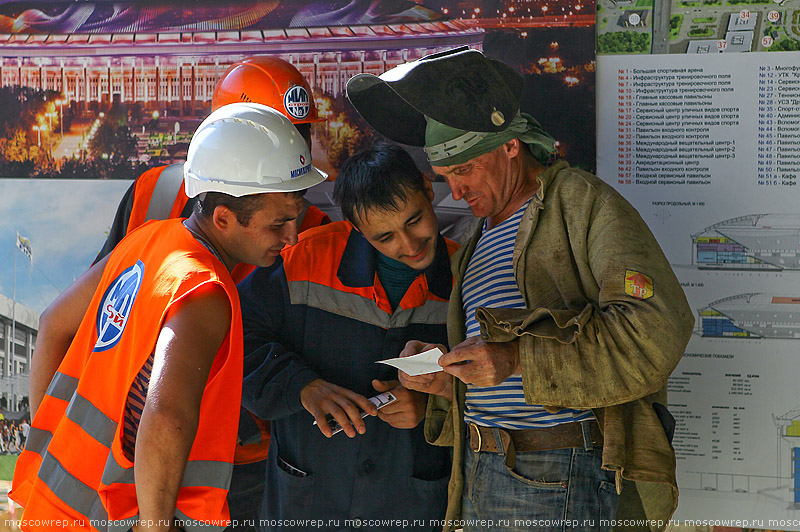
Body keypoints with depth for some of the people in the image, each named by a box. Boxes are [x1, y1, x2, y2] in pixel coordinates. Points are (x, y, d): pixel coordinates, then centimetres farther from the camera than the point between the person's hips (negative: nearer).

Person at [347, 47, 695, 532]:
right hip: (480, 479, 7)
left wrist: (520, 358, -25)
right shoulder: (477, 241, 20)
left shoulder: (583, 203, -6)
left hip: (564, 479, -7)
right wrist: (444, 378, 2)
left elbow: (658, 331, -21)